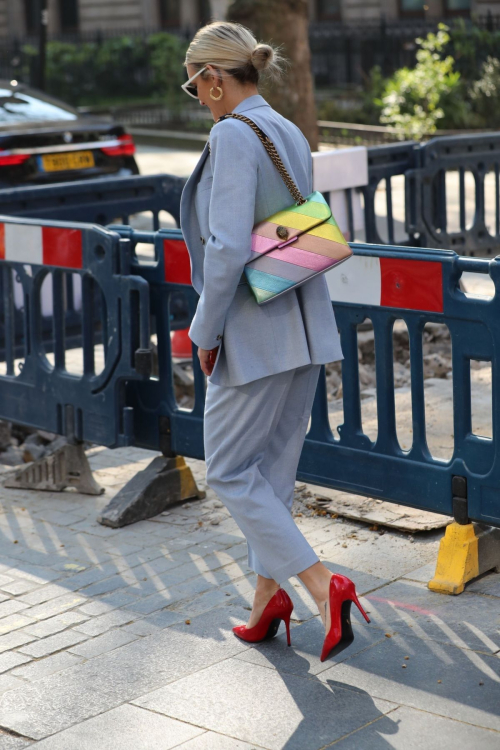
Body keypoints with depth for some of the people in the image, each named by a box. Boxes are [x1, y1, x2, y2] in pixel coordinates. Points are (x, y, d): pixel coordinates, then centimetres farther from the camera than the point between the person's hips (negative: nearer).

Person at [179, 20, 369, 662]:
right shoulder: (291, 135, 12)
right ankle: (266, 598, 25)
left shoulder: (234, 136, -16)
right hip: (305, 327, 9)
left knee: (228, 471, 2)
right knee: (273, 467, 17)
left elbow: (227, 247, -24)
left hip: (255, 332, -9)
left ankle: (323, 586, -6)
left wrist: (206, 332, -12)